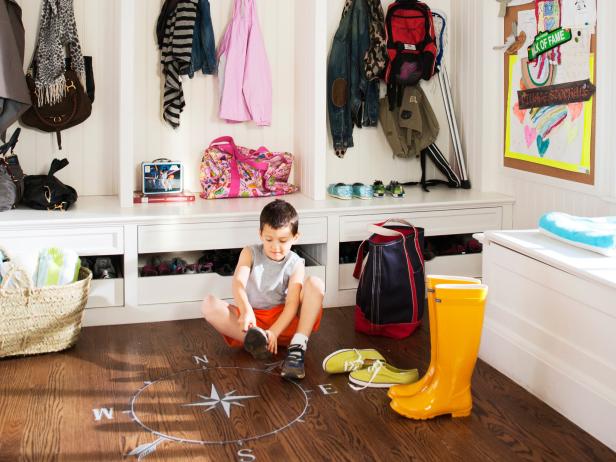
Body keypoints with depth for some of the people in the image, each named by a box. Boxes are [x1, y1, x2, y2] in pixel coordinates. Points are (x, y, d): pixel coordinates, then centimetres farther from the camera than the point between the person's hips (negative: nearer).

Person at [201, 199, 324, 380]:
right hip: (252, 319, 0)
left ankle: (297, 347, -34)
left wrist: (274, 332, -32)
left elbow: (292, 303, -14)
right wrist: (246, 311, -40)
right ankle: (253, 339, -42)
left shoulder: (295, 264, -1)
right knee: (209, 304, -23)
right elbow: (238, 283, -18)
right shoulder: (250, 254, 1)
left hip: (282, 322, 0)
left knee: (315, 284, -22)